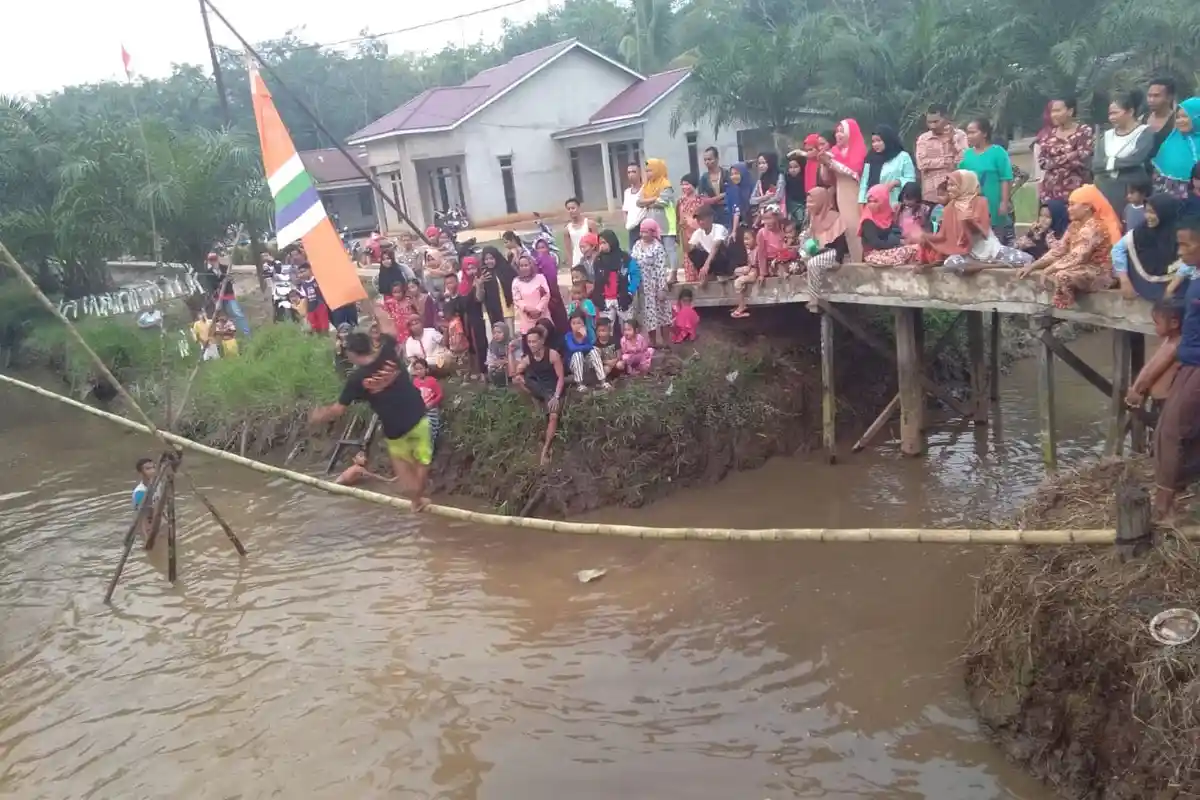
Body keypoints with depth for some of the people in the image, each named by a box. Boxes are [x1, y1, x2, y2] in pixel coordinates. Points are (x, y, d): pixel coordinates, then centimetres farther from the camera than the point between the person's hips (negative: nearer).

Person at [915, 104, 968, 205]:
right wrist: (946, 161, -9)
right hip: (931, 196, 1)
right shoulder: (923, 138, 6)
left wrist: (952, 140, -9)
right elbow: (922, 163, -8)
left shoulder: (959, 135, 4)